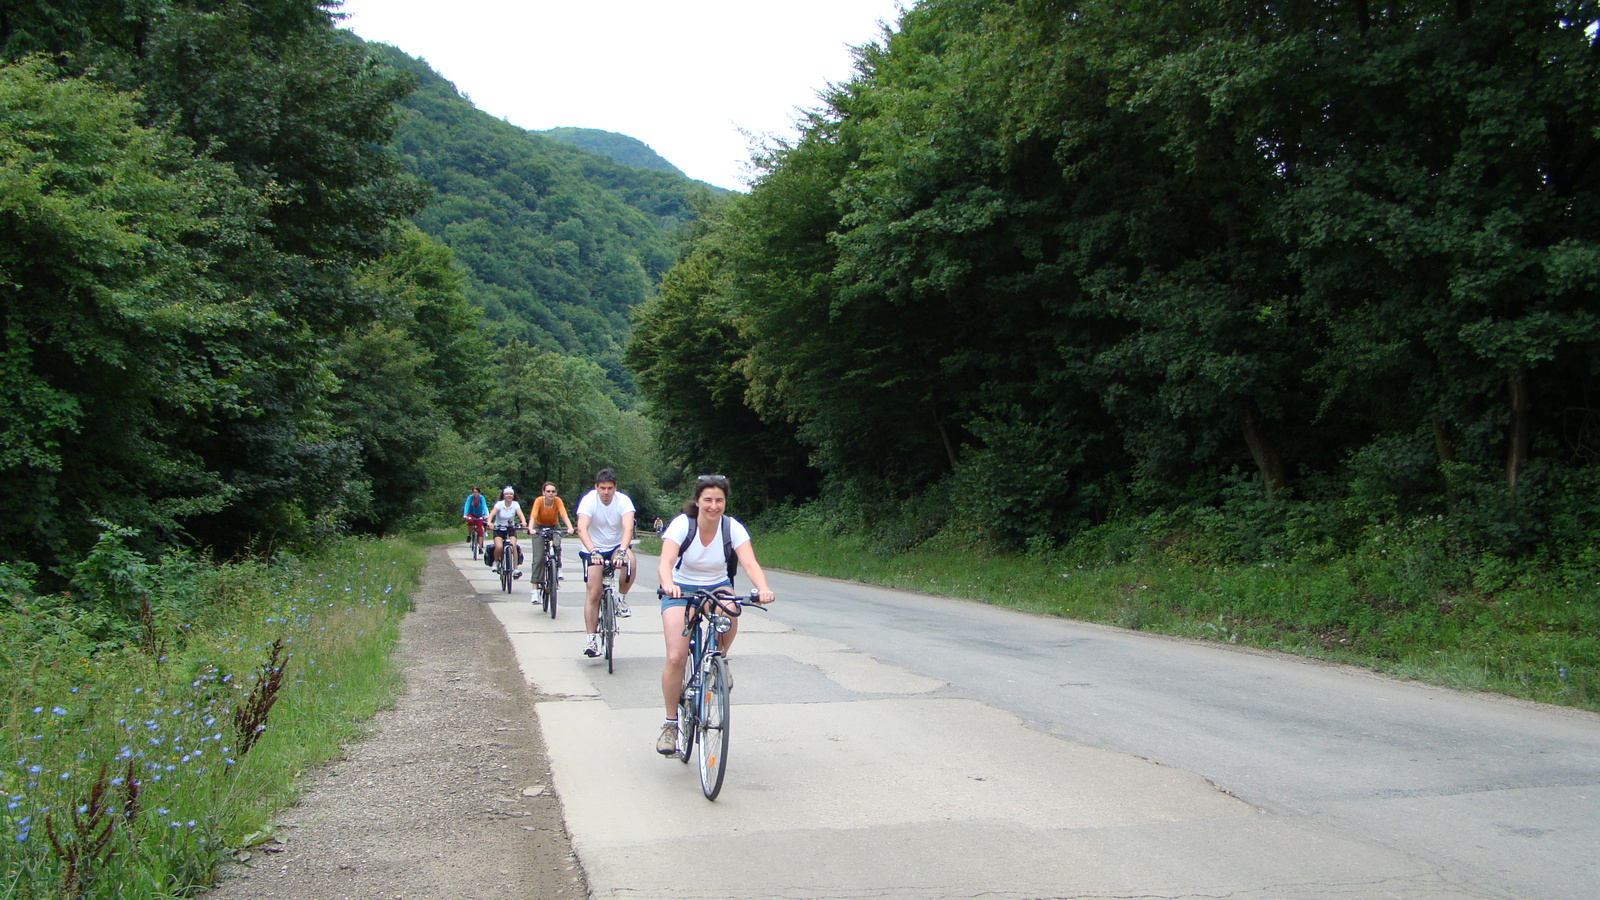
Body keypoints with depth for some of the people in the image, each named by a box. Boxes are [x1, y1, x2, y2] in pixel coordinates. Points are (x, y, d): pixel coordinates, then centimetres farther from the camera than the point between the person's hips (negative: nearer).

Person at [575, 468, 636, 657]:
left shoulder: (623, 500, -15)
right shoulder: (589, 500, -17)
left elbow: (628, 527, -29)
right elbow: (582, 529, -30)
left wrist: (622, 551, -47)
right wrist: (592, 551, -46)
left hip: (616, 547, 1)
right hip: (594, 549, 0)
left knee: (629, 560, -34)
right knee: (593, 593, -10)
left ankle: (622, 599, -10)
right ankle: (591, 637, 0)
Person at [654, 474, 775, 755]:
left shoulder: (732, 528, -15)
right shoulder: (682, 524, -20)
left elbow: (750, 563, -27)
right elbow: (665, 563, -33)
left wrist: (763, 589, -48)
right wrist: (668, 585, -55)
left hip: (717, 587, 1)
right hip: (681, 589, -1)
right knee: (676, 657, -16)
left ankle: (719, 660, -7)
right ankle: (670, 723, 2)